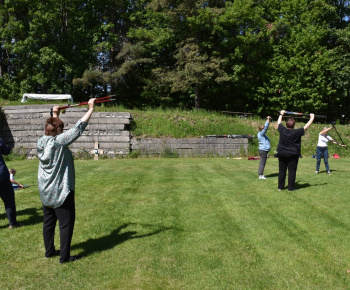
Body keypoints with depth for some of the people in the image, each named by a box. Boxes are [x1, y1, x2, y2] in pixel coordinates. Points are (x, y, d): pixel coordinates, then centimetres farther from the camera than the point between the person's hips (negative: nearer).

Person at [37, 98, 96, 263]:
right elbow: (78, 128, -19)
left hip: (45, 192, 8)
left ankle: (49, 251, 29)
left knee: (48, 221, 17)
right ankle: (64, 256, 7)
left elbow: (50, 129, 21)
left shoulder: (41, 142, 1)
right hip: (61, 191, -8)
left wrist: (55, 115, 35)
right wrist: (91, 109, -13)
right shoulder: (59, 142, -19)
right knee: (66, 223, 2)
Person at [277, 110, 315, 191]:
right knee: (292, 171, 3)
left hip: (281, 154, 4)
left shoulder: (282, 130, -6)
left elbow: (279, 122, 13)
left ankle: (280, 187, 14)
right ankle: (291, 188, 6)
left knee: (282, 170, 9)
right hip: (292, 155, -3)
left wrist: (281, 114, 29)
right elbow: (306, 126, -4)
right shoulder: (297, 132, -14)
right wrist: (312, 118, 10)